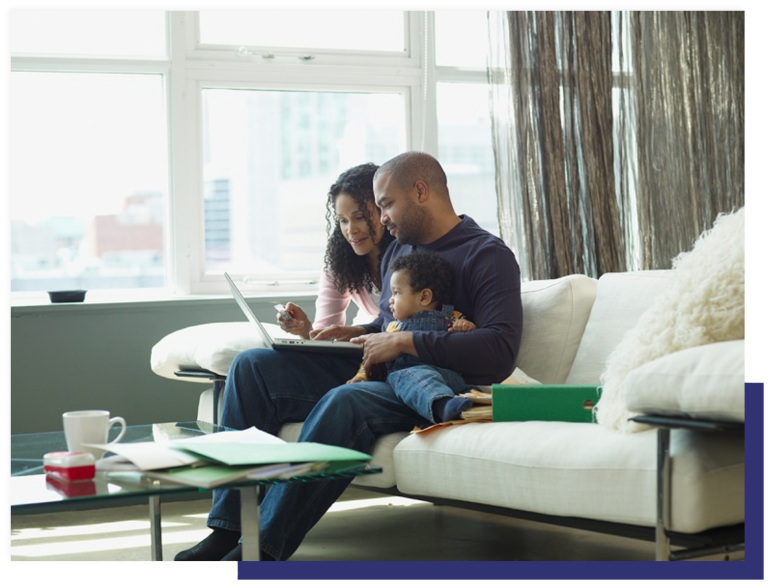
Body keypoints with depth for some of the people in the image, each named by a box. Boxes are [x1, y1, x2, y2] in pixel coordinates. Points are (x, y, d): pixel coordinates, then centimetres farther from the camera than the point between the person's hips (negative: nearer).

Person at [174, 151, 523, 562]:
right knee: (252, 366, -6)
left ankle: (262, 547, -36)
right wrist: (352, 335, 8)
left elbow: (500, 351, -20)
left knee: (344, 401, -38)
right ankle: (226, 530, -15)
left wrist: (404, 342, -21)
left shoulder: (488, 255, -6)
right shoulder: (398, 250, 20)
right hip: (372, 373, 9)